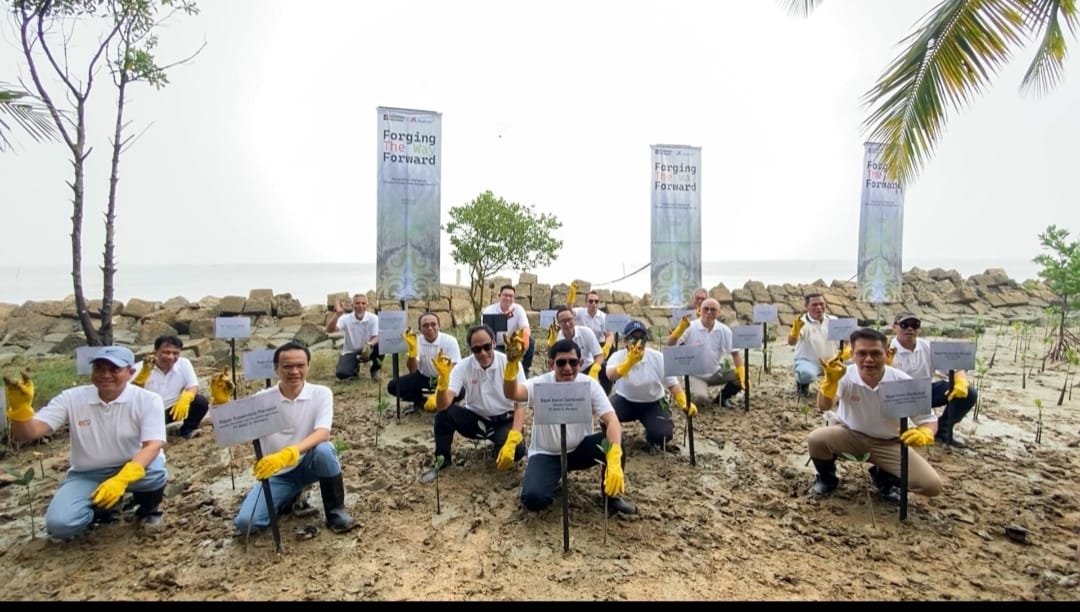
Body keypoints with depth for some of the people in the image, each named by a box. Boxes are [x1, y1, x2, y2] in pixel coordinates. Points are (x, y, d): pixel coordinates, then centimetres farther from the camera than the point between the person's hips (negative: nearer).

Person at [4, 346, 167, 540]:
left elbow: (153, 445, -24)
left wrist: (121, 479, -41)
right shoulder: (71, 398, -7)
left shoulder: (148, 400, -16)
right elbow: (26, 434, -12)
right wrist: (20, 406, -34)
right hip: (87, 475, 2)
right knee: (60, 524, -23)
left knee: (154, 472, -36)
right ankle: (101, 507, 14)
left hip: (132, 468, -2)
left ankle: (148, 506, 2)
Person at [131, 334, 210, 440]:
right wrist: (145, 372, -38)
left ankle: (186, 431, 4)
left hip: (174, 409, 2)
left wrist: (186, 398, -34)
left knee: (201, 402, -22)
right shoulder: (141, 368, -13)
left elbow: (193, 386, -10)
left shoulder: (184, 363, -8)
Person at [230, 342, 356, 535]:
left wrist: (289, 453, -45)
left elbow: (323, 434, -27)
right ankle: (290, 497, 14)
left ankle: (336, 512, -12)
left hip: (309, 463, -2)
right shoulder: (262, 399, -7)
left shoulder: (321, 393, -13)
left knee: (324, 449, -36)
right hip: (277, 474, 2)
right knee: (245, 522, -19)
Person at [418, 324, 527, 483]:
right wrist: (443, 378, -41)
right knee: (445, 412, -27)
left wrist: (512, 441, -31)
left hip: (504, 420, -1)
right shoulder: (463, 366, -13)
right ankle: (441, 458, -1)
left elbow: (520, 405, -17)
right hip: (475, 419, 2)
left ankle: (497, 448, 6)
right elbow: (442, 405, -23)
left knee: (516, 451, -32)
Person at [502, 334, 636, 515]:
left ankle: (612, 495, -3)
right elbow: (511, 393, -40)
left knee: (614, 439, -27)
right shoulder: (540, 384, -19)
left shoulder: (590, 384, -15)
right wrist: (512, 362, -61)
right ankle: (555, 478, 10)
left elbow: (612, 422, -26)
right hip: (546, 454, -1)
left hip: (580, 449, 1)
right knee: (533, 498, -26)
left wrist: (614, 461, -43)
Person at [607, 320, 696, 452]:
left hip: (653, 403, 1)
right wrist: (630, 361, -60)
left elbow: (672, 384, -6)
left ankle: (652, 439, 17)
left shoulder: (658, 357, -13)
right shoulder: (618, 356, -18)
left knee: (663, 433, -23)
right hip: (625, 401, -1)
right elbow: (610, 375, -41)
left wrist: (685, 403, -25)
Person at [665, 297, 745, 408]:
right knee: (700, 398, -30)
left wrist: (742, 373, -14)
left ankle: (721, 398, 12)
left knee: (742, 378, -13)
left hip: (716, 373, 4)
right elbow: (670, 345, -20)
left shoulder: (724, 330, -4)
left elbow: (735, 352, -1)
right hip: (695, 375, -4)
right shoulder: (690, 328, -15)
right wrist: (680, 328, -35)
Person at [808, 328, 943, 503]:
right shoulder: (846, 376, -22)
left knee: (932, 485, -16)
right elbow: (823, 407, -35)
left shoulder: (902, 382, -20)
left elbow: (928, 420, -12)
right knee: (816, 439, -30)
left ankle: (884, 479, 17)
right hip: (850, 435, -1)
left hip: (889, 444, 1)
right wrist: (831, 380, -54)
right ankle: (827, 478, 4)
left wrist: (924, 435, -36)